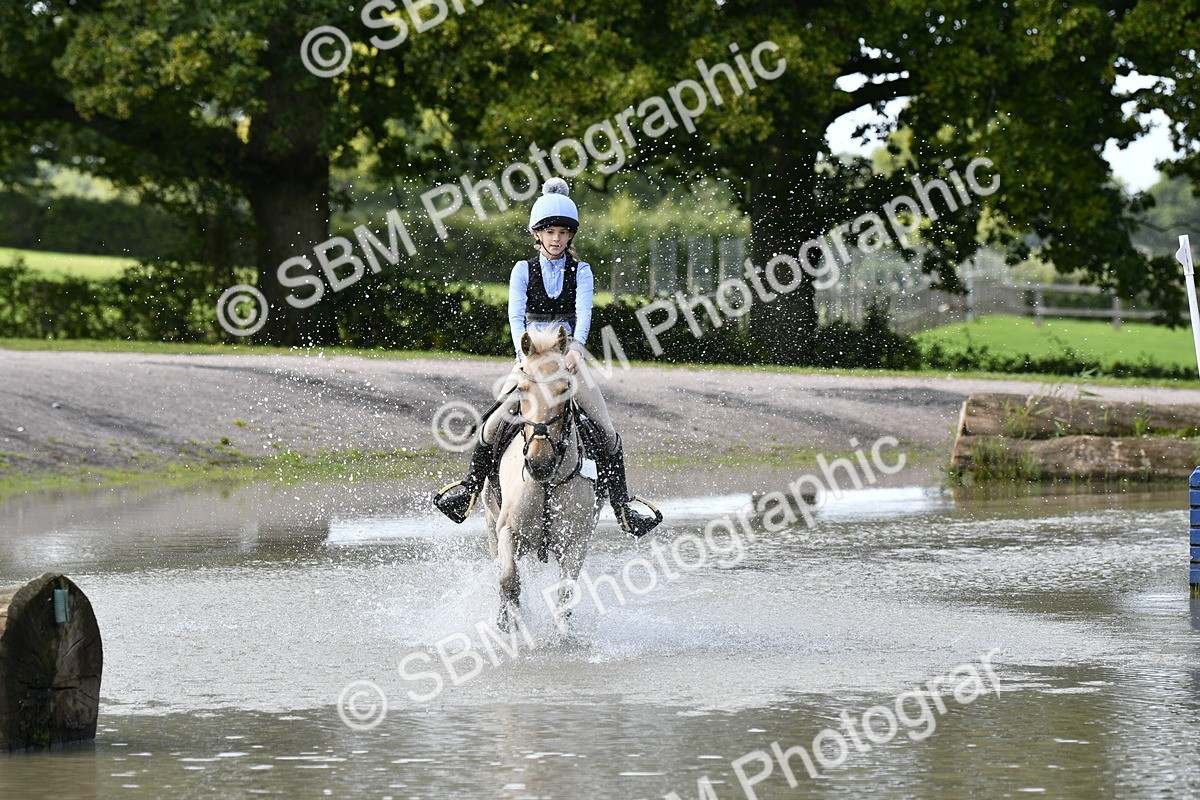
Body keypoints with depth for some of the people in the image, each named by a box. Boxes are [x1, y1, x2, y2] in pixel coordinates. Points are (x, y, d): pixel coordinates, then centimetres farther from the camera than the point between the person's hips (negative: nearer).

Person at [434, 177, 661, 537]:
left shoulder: (580, 272, 5)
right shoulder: (523, 271, 5)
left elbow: (584, 311, -11)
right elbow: (516, 314, -9)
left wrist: (576, 346, -31)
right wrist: (525, 352, -27)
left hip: (569, 356, 0)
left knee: (606, 431, -13)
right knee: (495, 422, -19)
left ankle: (622, 507, -9)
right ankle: (471, 487, -3)